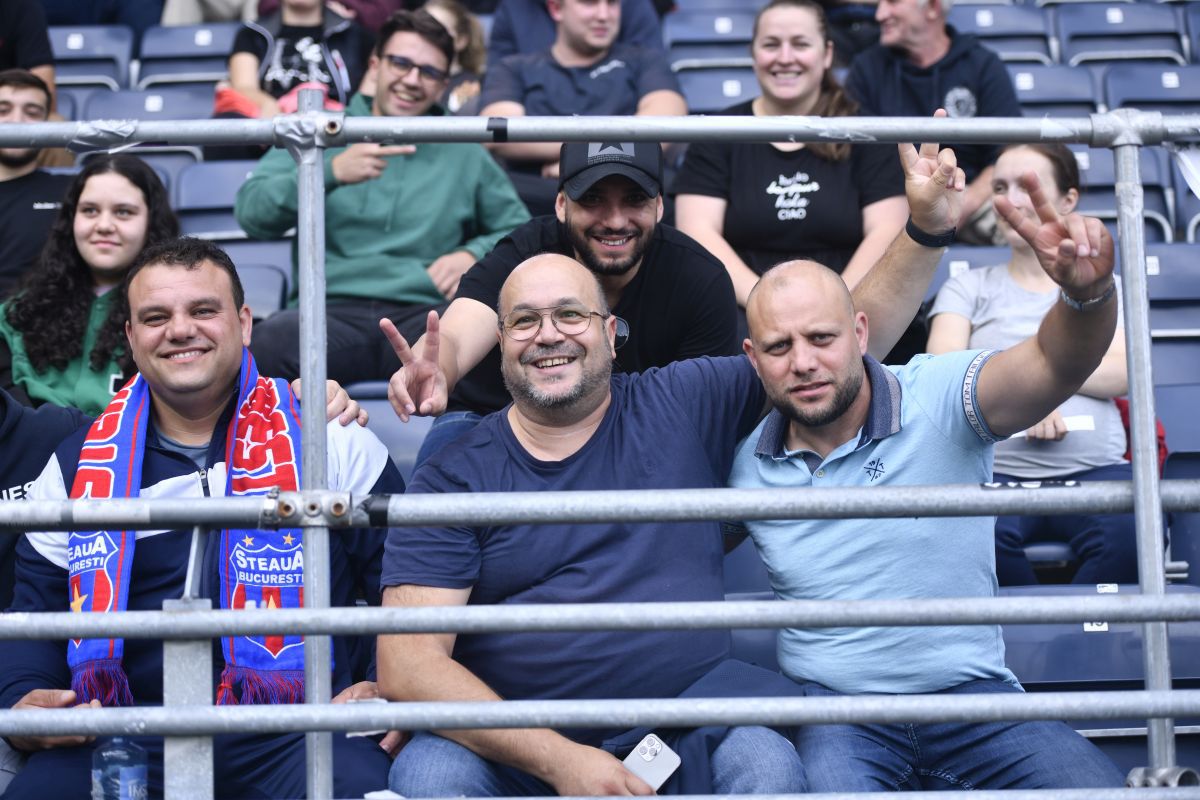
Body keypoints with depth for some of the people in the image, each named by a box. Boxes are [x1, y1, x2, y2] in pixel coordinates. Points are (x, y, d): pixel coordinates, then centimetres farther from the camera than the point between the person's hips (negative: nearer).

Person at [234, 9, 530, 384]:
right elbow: (251, 214, 3)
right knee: (279, 336, -39)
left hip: (424, 315, 1)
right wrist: (331, 171, -12)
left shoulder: (466, 154, 22)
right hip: (329, 313, -1)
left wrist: (472, 254, 5)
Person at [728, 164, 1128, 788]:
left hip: (971, 696, 0)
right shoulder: (744, 466, 5)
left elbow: (1053, 364, -23)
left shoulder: (938, 399, -5)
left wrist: (1087, 290, -43)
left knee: (1099, 787, -23)